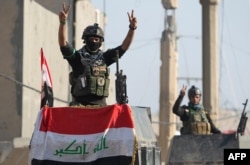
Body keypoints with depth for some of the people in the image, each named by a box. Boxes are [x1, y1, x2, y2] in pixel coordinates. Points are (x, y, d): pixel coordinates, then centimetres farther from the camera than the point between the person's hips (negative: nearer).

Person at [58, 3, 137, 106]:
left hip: (100, 103, 3)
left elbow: (124, 47, 12)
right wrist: (63, 22, -21)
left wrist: (132, 28, 1)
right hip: (80, 103, -3)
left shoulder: (104, 57, 15)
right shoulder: (78, 57, 5)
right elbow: (62, 42, -7)